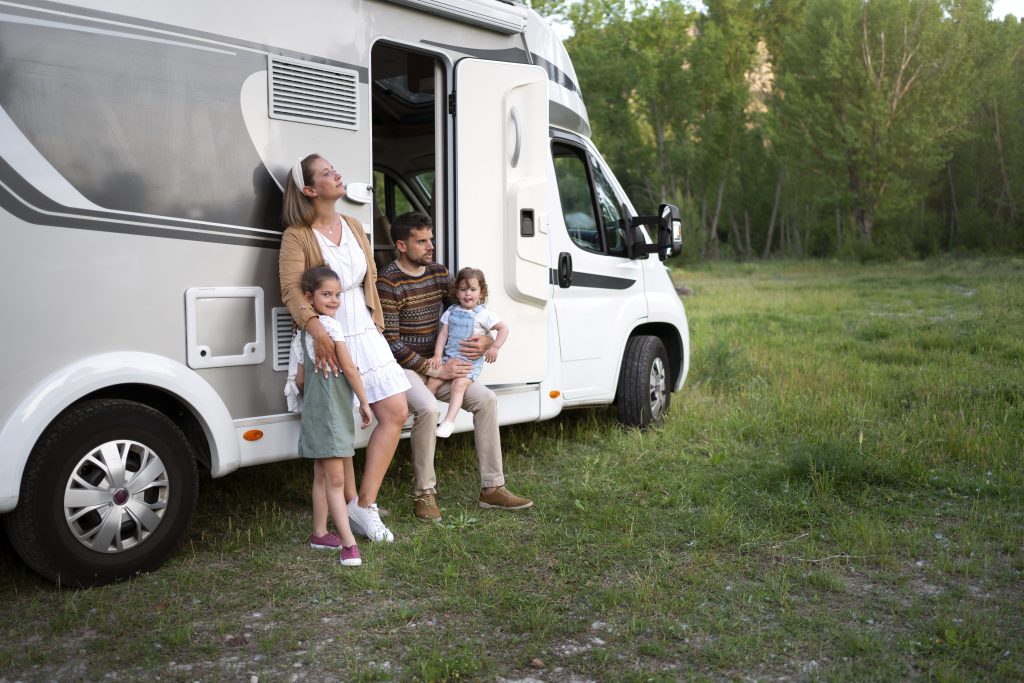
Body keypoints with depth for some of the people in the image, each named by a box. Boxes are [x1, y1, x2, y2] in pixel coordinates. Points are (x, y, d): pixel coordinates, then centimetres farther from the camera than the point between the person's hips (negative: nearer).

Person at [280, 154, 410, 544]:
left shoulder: (353, 227, 11)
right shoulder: (297, 236, -10)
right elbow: (292, 291, -21)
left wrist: (376, 327, 14)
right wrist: (316, 330, -37)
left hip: (365, 336, 7)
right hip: (328, 342, -6)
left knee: (395, 413, 0)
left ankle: (364, 502, 7)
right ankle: (357, 505, 17)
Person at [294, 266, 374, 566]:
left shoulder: (307, 329, 14)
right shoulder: (331, 325, -13)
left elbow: (300, 378, 17)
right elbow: (349, 368, -12)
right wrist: (365, 403, -4)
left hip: (314, 410, 10)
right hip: (331, 410, -10)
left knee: (323, 474, 16)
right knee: (335, 479, -11)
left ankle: (320, 533, 25)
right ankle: (348, 542, -11)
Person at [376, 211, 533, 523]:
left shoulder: (438, 272, 8)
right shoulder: (389, 282, -14)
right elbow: (391, 342, -18)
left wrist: (487, 340, -6)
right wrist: (433, 369, -20)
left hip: (437, 364, 7)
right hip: (401, 367, -7)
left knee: (486, 399, -10)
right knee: (427, 407, -35)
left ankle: (492, 488, -3)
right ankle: (424, 494, -17)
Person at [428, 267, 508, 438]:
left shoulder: (483, 314, -2)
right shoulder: (451, 312, 10)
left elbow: (504, 328, -3)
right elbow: (443, 334, 8)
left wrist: (494, 348, -11)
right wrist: (437, 355, -2)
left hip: (472, 360, -4)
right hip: (449, 356, 5)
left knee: (459, 384, -25)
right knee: (433, 381, -11)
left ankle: (449, 420, -26)